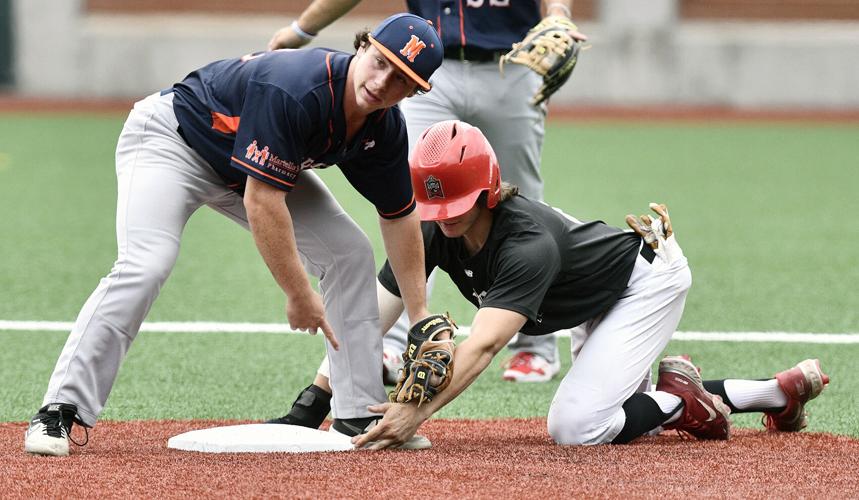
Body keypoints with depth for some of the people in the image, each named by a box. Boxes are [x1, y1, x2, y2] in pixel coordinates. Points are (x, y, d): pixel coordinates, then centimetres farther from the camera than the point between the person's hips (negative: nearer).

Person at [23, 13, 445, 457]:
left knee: (349, 253, -2)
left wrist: (420, 316, -1)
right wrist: (299, 296, -33)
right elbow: (261, 200, -38)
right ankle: (59, 412, -26)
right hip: (170, 138, -8)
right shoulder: (295, 89, -39)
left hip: (253, 162, 8)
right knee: (144, 267, -28)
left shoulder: (385, 128, -14)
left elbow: (398, 215, 1)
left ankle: (361, 416, 5)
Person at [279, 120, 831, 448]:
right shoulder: (431, 235, -19)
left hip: (650, 278, -9)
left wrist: (420, 410, -62)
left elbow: (483, 344, -51)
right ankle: (780, 392, 24)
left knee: (574, 427, -22)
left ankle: (682, 402, 3)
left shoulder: (527, 243, -39)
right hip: (604, 300, 9)